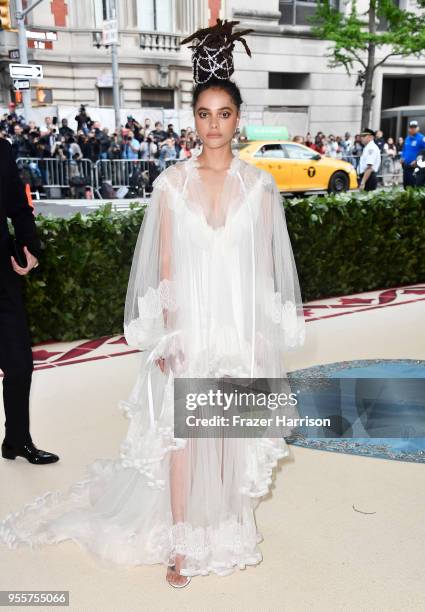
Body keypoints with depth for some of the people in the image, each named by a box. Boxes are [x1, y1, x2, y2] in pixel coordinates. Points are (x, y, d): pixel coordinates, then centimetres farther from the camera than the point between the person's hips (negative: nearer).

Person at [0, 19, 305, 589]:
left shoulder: (259, 184, 2)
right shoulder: (172, 182, -1)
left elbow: (266, 264, 4)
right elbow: (165, 264, 0)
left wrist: (263, 333, 1)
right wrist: (169, 332, -6)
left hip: (242, 324, 1)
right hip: (189, 322, -1)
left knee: (235, 430, 10)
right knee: (181, 429, 2)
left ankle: (230, 528, 30)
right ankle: (182, 543, 19)